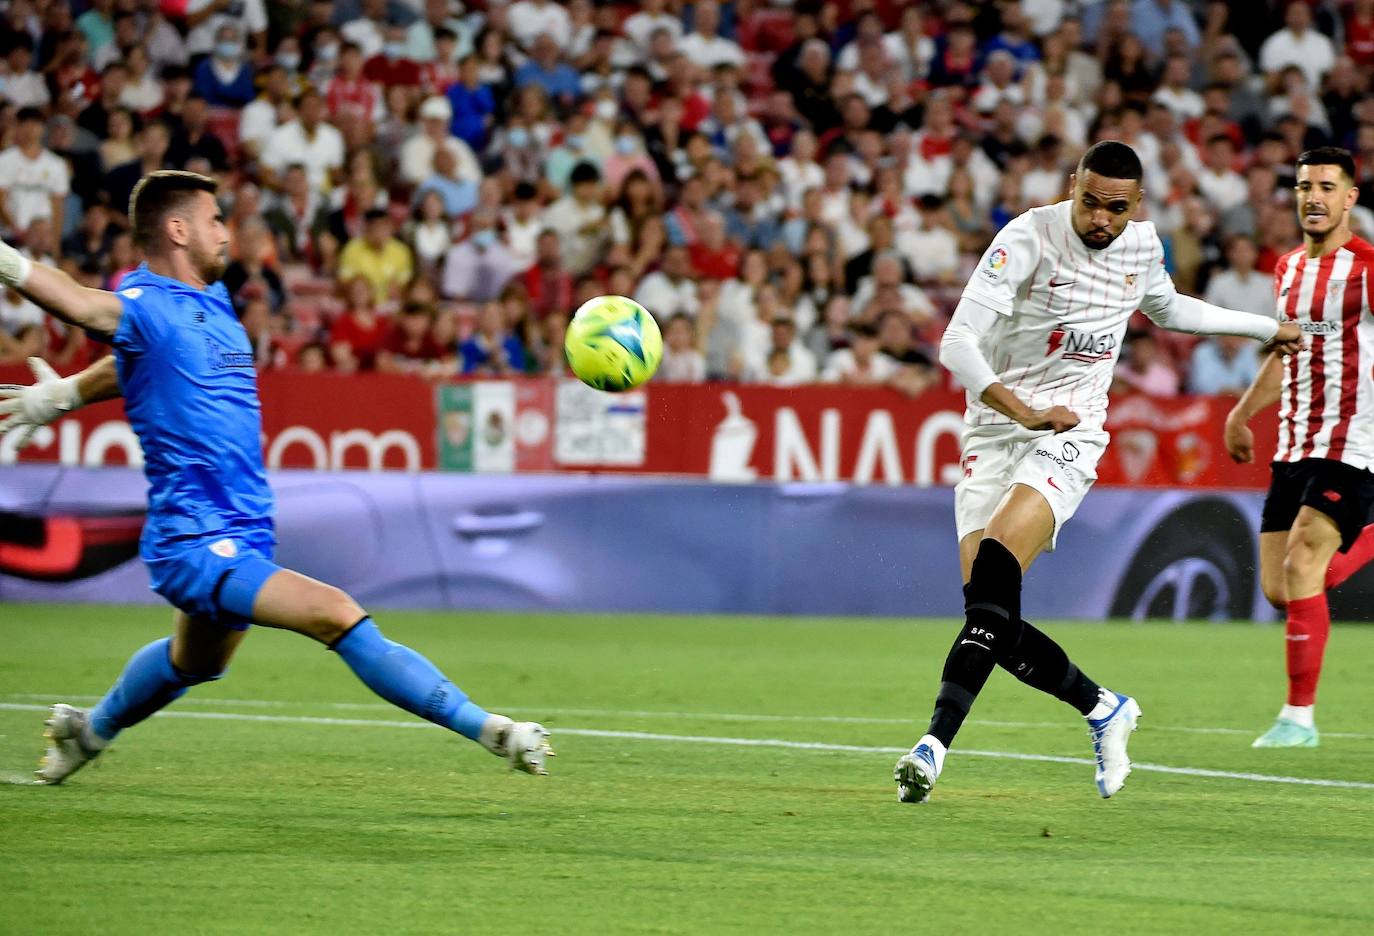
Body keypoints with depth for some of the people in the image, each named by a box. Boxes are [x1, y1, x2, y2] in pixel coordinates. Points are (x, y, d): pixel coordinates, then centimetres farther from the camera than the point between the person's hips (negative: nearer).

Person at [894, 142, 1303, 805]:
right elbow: (958, 342, -18)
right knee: (988, 614, -9)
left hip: (1071, 434, 0)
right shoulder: (1029, 237, -11)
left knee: (996, 566, -26)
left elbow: (1168, 309, 31)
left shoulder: (1142, 245, 5)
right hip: (994, 429, 0)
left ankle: (936, 741, -34)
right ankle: (1104, 710, 16)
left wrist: (1267, 328, 38)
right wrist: (1023, 409, -32)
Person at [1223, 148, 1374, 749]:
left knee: (1300, 568, -19)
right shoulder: (1288, 268, 13)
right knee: (1279, 588, 3)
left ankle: (1300, 715, -11)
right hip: (1292, 446, 7)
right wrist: (1243, 413, 29)